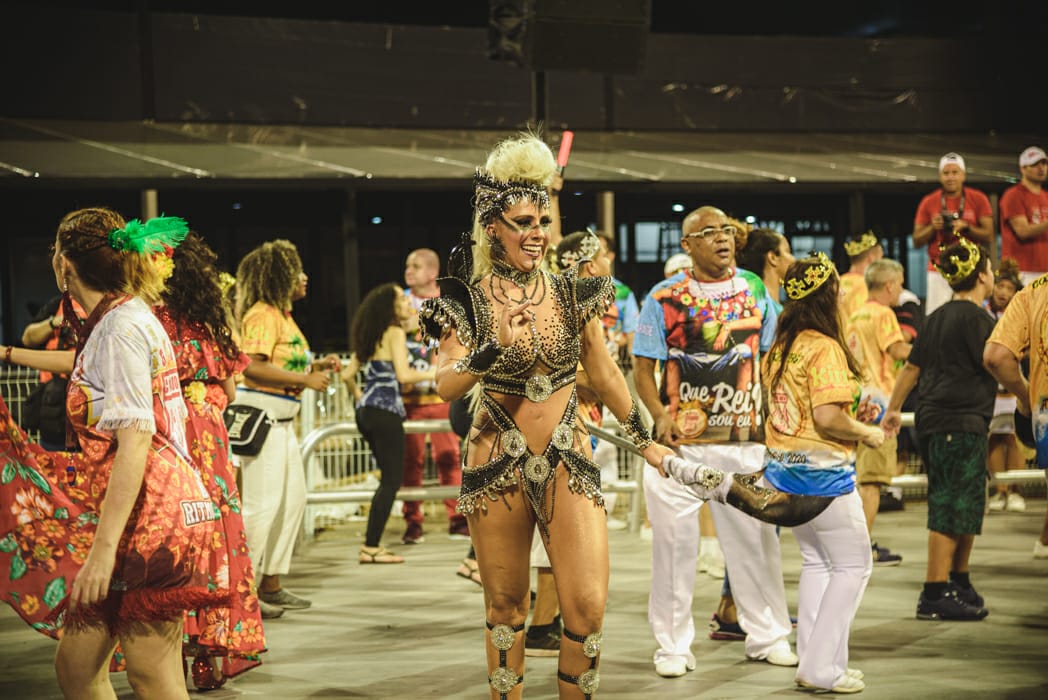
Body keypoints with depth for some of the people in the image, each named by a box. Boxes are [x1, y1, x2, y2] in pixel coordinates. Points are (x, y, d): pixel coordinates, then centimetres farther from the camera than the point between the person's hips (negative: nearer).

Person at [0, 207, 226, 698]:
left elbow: (134, 443, -22)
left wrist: (105, 547, -26)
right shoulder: (117, 322, 15)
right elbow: (85, 364, 39)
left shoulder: (123, 328, -14)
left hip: (146, 517, -10)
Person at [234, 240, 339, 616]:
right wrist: (305, 380, -18)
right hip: (261, 415, -11)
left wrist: (316, 366, 11)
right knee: (262, 503, -9)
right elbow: (255, 367, -22)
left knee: (293, 499, 14)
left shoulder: (282, 315, 18)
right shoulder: (262, 315, -12)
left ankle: (271, 584, 22)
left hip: (282, 421, 11)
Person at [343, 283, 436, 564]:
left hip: (366, 412, 8)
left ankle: (371, 543, 17)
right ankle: (372, 547, -5)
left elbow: (348, 375, 16)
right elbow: (404, 375, -20)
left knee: (388, 478, 17)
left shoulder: (369, 336, 15)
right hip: (386, 411, -8)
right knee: (392, 481, -2)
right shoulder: (395, 333, -8)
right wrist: (431, 374, -5)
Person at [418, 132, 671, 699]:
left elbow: (604, 375, 13)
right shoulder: (467, 300, -3)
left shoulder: (573, 294, 3)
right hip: (498, 465, -1)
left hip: (568, 463, 1)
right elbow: (445, 386, -11)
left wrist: (644, 441, 18)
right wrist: (495, 348, -26)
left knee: (587, 605, -8)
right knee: (505, 607, 8)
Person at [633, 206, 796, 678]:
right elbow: (644, 366, -1)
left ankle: (767, 635, 22)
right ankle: (672, 645, 12)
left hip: (744, 439, 3)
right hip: (681, 440, -2)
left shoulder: (753, 289, 7)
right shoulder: (665, 297, -2)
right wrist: (660, 415, -16)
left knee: (754, 536, 8)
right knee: (675, 540, 2)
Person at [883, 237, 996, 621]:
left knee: (968, 505, 18)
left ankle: (960, 582, 27)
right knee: (951, 507, -8)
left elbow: (912, 366, 19)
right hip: (961, 423, -10)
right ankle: (935, 594, -8)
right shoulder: (976, 318, -12)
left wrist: (893, 409, 25)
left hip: (933, 418, 10)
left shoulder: (938, 317, 15)